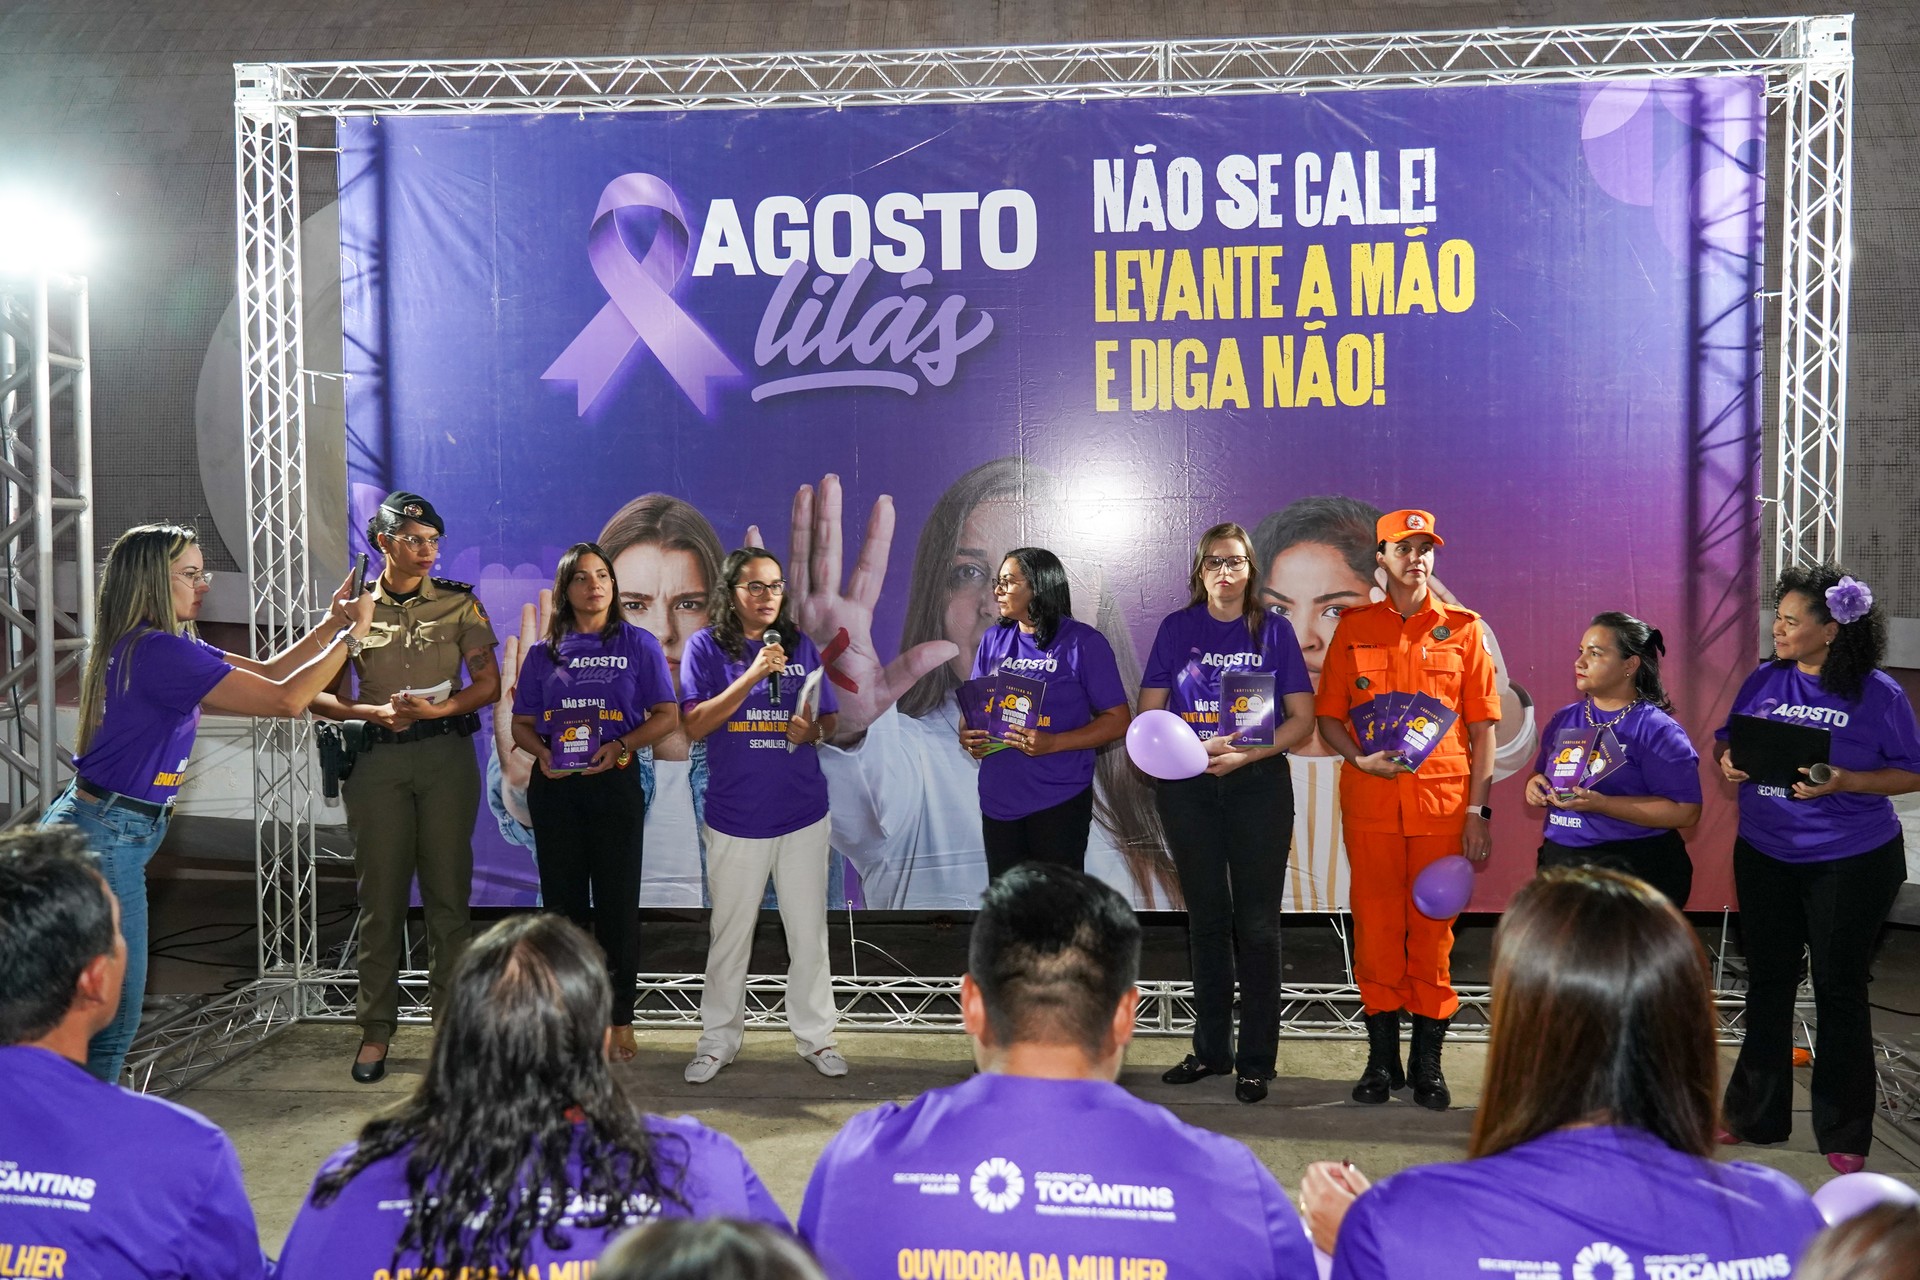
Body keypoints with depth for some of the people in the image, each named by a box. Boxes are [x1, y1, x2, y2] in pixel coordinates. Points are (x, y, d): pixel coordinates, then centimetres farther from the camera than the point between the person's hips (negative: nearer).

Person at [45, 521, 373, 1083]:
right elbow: (285, 699, -21)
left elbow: (264, 672, 15)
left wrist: (331, 623, 7)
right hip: (105, 837, -10)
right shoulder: (159, 652, -20)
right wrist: (352, 634, -12)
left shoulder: (167, 647, 10)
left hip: (105, 830, 10)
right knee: (112, 1013, -2)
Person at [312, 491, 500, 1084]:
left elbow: (487, 683, 3)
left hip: (446, 753, 0)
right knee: (380, 894, 4)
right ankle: (376, 1028, 13)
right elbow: (321, 696, 6)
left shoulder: (459, 602, 5)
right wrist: (376, 712, -12)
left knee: (448, 890, 2)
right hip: (377, 757, 1)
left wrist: (437, 708, -13)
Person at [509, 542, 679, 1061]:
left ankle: (619, 1017, 9)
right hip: (555, 787, 2)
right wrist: (543, 753, -11)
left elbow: (666, 716, 0)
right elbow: (522, 723, 11)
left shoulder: (638, 645, 4)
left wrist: (620, 746, -16)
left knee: (618, 902, 0)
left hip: (614, 785, -2)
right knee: (563, 901, 7)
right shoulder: (543, 653, 10)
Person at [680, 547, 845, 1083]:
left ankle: (815, 1037, 24)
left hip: (803, 815, 3)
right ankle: (718, 1041, 25)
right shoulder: (706, 646, -2)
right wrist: (753, 675, -20)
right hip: (735, 816, -2)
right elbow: (694, 724, -12)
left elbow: (829, 721, 11)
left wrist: (813, 729, -13)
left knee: (810, 934, 9)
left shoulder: (801, 644, 7)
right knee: (730, 937, 9)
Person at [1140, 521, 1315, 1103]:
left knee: (1256, 921, 1)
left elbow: (1302, 719, -1)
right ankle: (1210, 1048, 22)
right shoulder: (1177, 629, 5)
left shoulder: (1274, 631, 2)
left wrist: (1246, 754, -15)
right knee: (1206, 917, 10)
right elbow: (1149, 714, 3)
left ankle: (1256, 1060, 11)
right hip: (1188, 787, 2)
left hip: (1259, 786, -1)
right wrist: (1196, 748, -15)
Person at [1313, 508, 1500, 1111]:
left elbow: (1483, 725, 4)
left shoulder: (1462, 629, 6)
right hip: (1370, 800, 1)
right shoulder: (1354, 628, 8)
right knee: (1375, 925, 4)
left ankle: (1427, 1063, 15)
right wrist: (1359, 758, -11)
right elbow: (1328, 716, 9)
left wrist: (1478, 807, -2)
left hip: (1443, 799, -1)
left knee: (1433, 928, 3)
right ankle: (1382, 1059, 17)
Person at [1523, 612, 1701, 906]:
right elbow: (1542, 777, 20)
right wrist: (1536, 785, -5)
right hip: (1559, 861, 6)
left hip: (1636, 872, -6)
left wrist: (1600, 804, -24)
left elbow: (1685, 811, -17)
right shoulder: (1563, 720, 8)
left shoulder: (1657, 730, -11)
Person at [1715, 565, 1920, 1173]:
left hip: (1852, 861, -4)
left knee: (1840, 989, 6)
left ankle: (1843, 1134, 21)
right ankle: (1754, 1115, 28)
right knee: (1767, 983, 13)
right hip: (1765, 856, 4)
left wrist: (1842, 782, -22)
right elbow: (1725, 740, 11)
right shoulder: (1764, 680, 0)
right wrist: (1728, 761, -11)